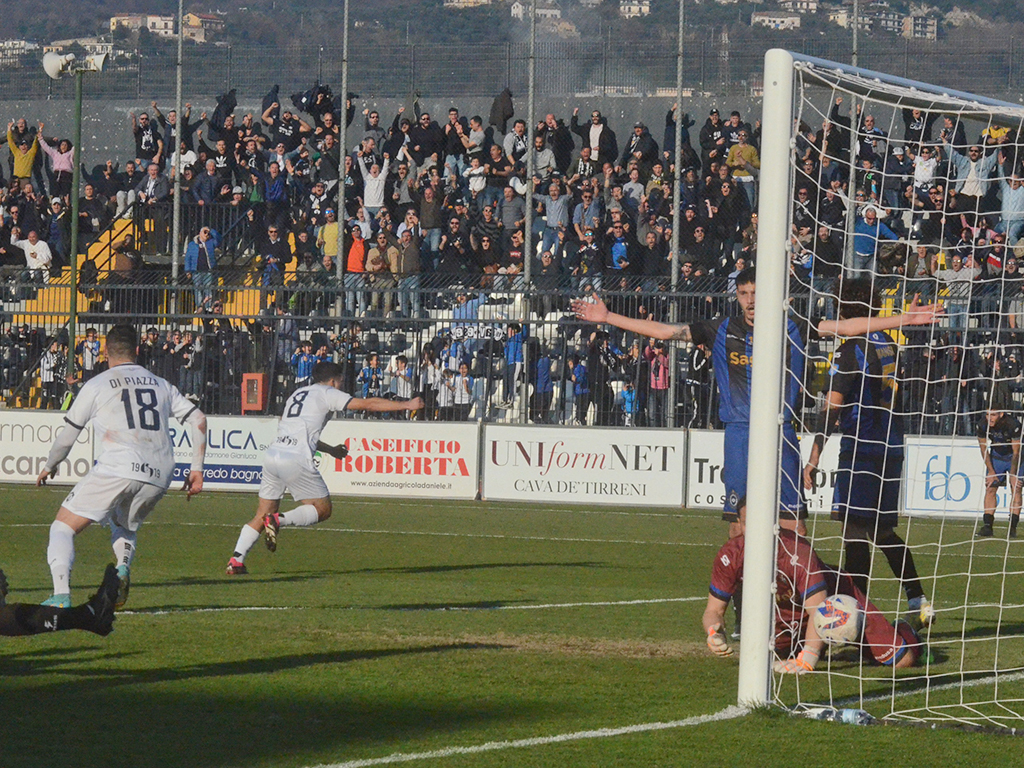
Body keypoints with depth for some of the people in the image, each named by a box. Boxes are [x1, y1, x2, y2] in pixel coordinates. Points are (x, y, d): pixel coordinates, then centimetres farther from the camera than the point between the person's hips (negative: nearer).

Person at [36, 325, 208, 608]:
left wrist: (49, 467, 30)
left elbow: (67, 436, 12)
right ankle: (123, 567, -2)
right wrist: (197, 469, 19)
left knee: (63, 527, 3)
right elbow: (198, 419, 17)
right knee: (125, 526, 31)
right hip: (159, 476, 5)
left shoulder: (97, 385, 10)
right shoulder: (161, 385, 22)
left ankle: (61, 595, -18)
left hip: (117, 469, -5)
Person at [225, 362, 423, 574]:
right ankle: (278, 520, -16)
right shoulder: (328, 394, 5)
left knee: (262, 515, 11)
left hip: (272, 455, 7)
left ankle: (236, 560, -2)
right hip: (296, 460, -7)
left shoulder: (298, 394, 27)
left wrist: (330, 450, 45)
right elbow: (367, 404, 3)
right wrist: (406, 405, 8)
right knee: (323, 509, 5)